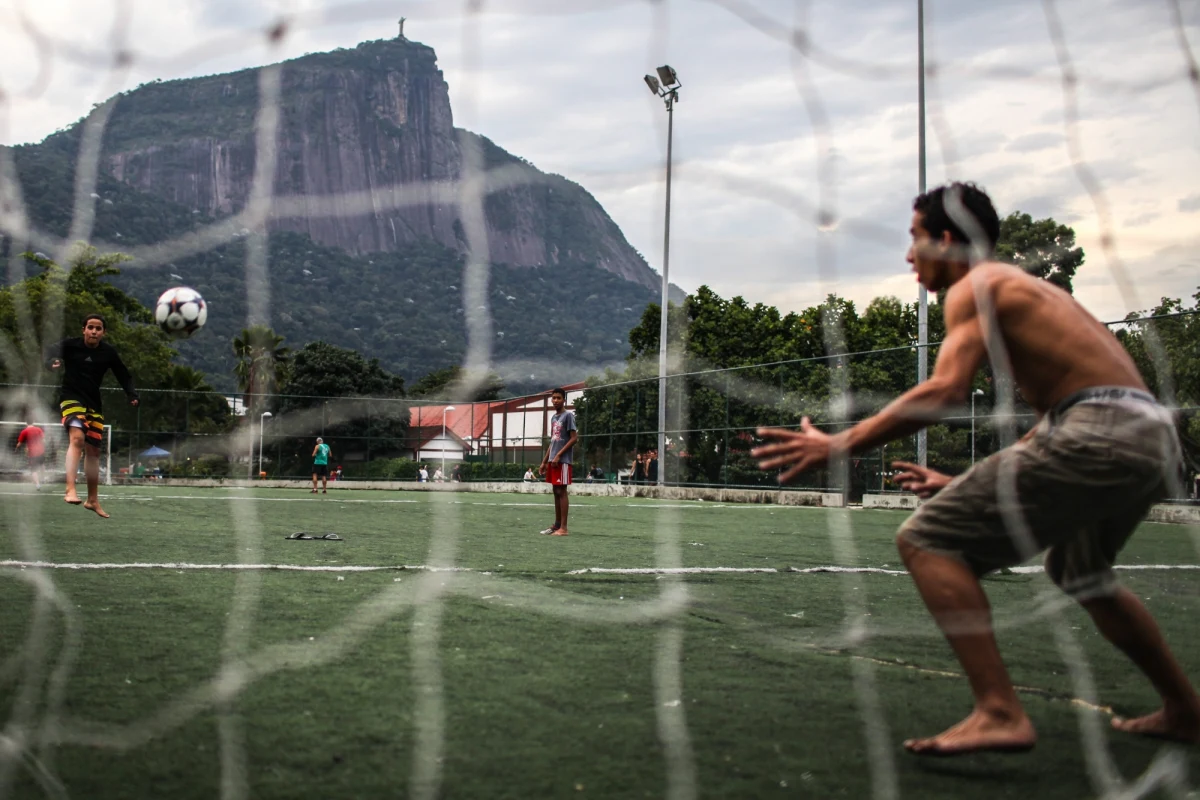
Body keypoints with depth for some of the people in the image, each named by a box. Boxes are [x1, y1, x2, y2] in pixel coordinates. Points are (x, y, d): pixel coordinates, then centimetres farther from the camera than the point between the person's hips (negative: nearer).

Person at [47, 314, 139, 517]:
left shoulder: (108, 352, -1)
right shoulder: (71, 344, -10)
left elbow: (123, 375, 7)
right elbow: (54, 350, -31)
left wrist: (132, 394, -10)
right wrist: (54, 361, -54)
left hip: (94, 404, 5)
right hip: (71, 398, -5)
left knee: (93, 451, 11)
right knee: (77, 438, -29)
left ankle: (93, 500, 23)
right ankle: (70, 490, -35)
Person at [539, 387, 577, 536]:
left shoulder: (568, 415, -7)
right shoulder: (553, 418, 18)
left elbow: (574, 438, -13)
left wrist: (558, 455, -17)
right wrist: (544, 461, 18)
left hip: (563, 460, -8)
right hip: (552, 460, 8)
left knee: (561, 491, -9)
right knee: (556, 492, 10)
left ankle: (563, 528, -9)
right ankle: (556, 525, 15)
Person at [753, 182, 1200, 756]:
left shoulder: (975, 286, -1)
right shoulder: (1021, 289, 27)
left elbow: (947, 390, -19)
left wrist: (839, 445, -17)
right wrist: (966, 483, 30)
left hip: (1099, 433, -10)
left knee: (927, 539, -10)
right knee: (1079, 573, 34)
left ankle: (999, 713, -21)